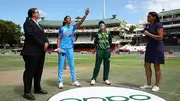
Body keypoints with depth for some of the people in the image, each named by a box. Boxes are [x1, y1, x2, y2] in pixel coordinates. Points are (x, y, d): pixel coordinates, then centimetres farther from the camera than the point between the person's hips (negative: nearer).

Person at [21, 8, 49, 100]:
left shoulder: (39, 25, 23)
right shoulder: (28, 23, -4)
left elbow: (43, 35, 17)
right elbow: (31, 36, -17)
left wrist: (46, 43, -5)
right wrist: (42, 44, -15)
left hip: (40, 51, 9)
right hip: (31, 52, -9)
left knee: (39, 71, 12)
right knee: (29, 71, -4)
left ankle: (37, 88, 22)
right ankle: (27, 92, 3)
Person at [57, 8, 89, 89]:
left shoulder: (73, 27, 7)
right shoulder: (62, 28, 2)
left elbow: (80, 22, -6)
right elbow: (59, 39, 1)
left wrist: (86, 14, -18)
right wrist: (58, 48, -11)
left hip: (70, 49, 3)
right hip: (62, 49, -3)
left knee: (72, 66, 8)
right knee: (61, 66, 1)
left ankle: (74, 81, 15)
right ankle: (60, 82, 8)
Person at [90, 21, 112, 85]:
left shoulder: (108, 34, 5)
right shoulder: (97, 34, 3)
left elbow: (110, 41, 17)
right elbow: (95, 42, 12)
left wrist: (108, 46, 9)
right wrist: (97, 48, 3)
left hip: (107, 50, 2)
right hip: (99, 50, -2)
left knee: (107, 65, 4)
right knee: (97, 65, -2)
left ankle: (106, 79, 14)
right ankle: (93, 79, 4)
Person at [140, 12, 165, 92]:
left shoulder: (158, 25, -11)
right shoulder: (147, 25, 10)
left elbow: (160, 37, -21)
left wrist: (149, 34, -20)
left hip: (157, 48, -8)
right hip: (149, 47, 8)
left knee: (156, 67, 0)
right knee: (147, 65, 7)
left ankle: (157, 85, 12)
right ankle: (148, 84, 18)